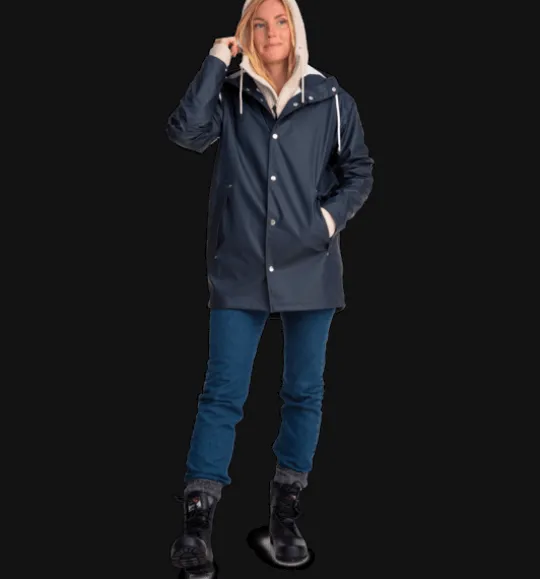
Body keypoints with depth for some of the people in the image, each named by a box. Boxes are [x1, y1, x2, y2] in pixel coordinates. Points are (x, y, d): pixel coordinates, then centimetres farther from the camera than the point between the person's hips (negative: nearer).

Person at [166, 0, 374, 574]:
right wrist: (215, 62, -11)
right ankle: (197, 519, 4)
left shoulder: (331, 100, 5)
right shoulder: (229, 95, 4)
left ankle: (285, 511, 23)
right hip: (239, 268, -1)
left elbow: (359, 171, 10)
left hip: (309, 267, 2)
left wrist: (333, 215, -6)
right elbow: (186, 132, -14)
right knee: (222, 394, -2)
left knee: (304, 393, 9)